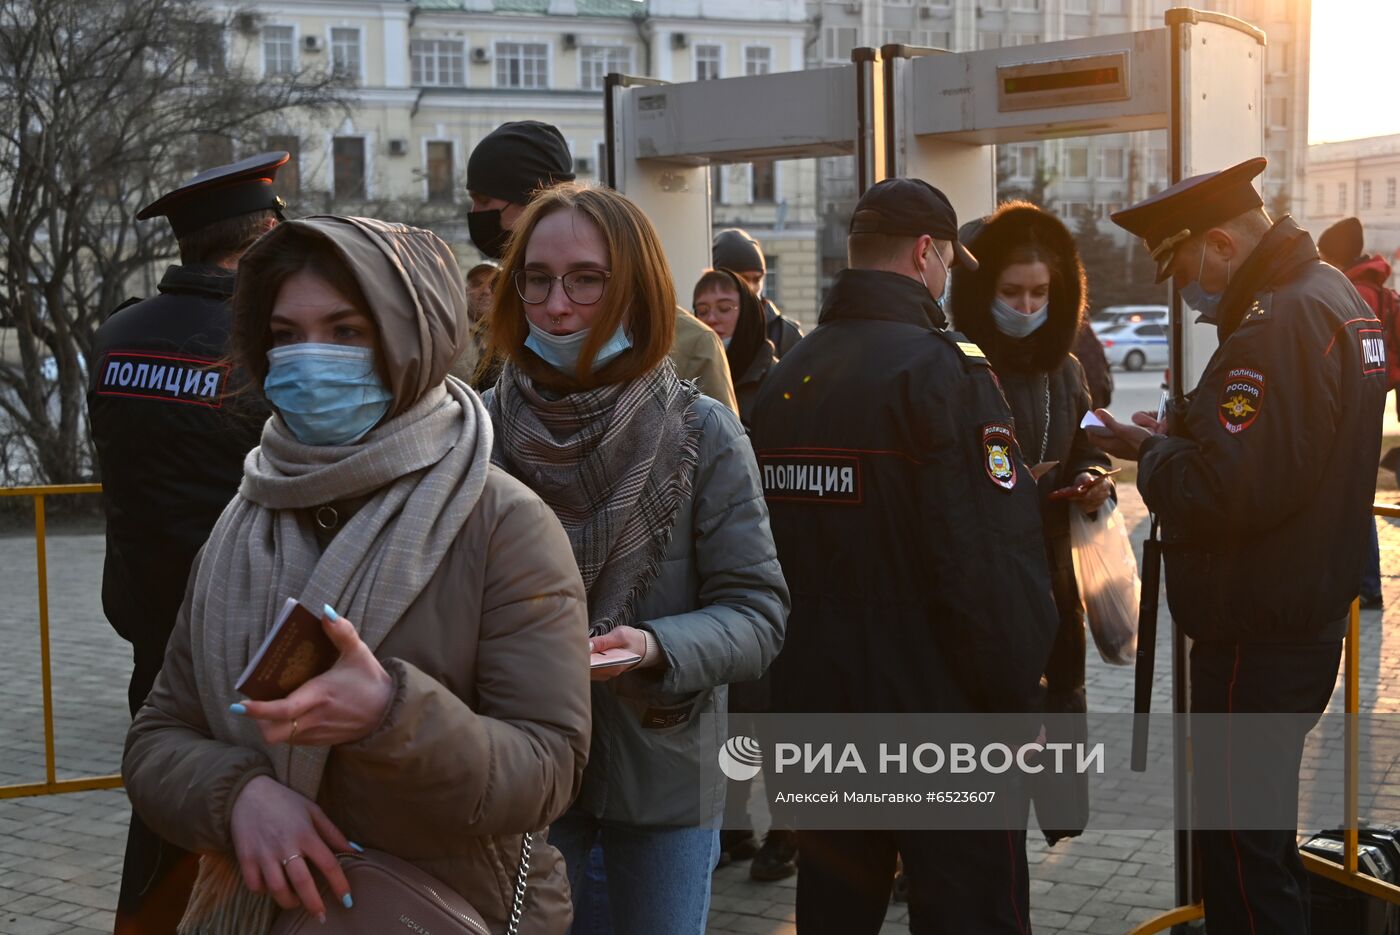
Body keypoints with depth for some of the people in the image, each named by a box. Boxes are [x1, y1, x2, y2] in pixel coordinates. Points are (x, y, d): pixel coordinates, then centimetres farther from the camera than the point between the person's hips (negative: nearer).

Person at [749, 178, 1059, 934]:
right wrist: (1015, 694, -9)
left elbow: (763, 548, 11)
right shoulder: (941, 369, -15)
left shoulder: (783, 380, 7)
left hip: (814, 702, 7)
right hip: (939, 708, -7)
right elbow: (993, 559, -21)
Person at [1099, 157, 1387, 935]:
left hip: (1257, 638, -11)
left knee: (1240, 842, 0)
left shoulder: (1278, 326, -24)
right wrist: (1181, 432, 4)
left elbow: (1224, 491, -30)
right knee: (1265, 820, 24)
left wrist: (1150, 452, -12)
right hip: (1311, 612, 11)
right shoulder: (1332, 294, 10)